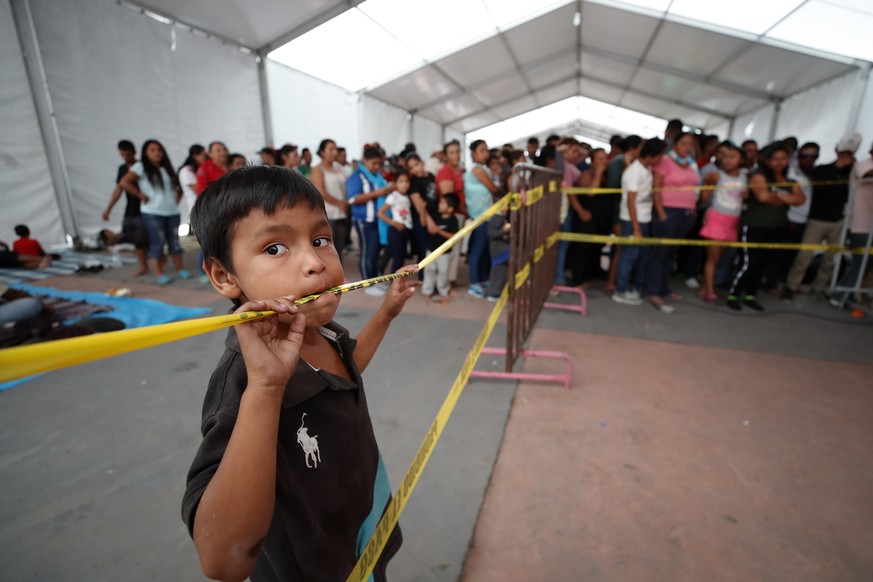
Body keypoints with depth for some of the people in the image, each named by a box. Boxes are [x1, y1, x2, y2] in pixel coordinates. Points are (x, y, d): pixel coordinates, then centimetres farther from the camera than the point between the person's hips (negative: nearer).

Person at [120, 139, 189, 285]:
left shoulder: (167, 168, 15)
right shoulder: (141, 167, -2)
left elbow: (179, 185, 24)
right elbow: (124, 182, -10)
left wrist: (178, 197, 8)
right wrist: (141, 195, -11)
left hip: (172, 211, 5)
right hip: (153, 213, -5)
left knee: (174, 241, 8)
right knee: (157, 243, -3)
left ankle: (180, 270, 15)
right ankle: (160, 274, 3)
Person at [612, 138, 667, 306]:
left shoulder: (648, 169, 9)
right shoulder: (634, 172, -15)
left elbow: (647, 195, 15)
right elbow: (630, 202, -16)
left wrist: (642, 225, 8)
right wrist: (636, 228, -17)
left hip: (645, 219, 8)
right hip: (632, 220, -8)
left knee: (643, 254, 12)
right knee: (630, 254, -2)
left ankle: (638, 287, 25)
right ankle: (621, 291, 7)